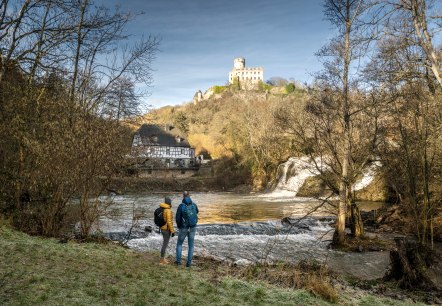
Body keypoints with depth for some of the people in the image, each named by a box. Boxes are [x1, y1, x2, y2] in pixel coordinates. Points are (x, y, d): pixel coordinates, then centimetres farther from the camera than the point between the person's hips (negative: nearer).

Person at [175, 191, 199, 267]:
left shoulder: (181, 206, -16)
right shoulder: (194, 205, -5)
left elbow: (177, 218, -12)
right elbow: (197, 212, 19)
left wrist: (179, 226, 8)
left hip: (183, 228, -2)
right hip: (192, 228, 2)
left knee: (179, 243, 18)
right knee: (191, 245, 11)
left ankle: (178, 261, 17)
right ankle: (189, 263, 11)